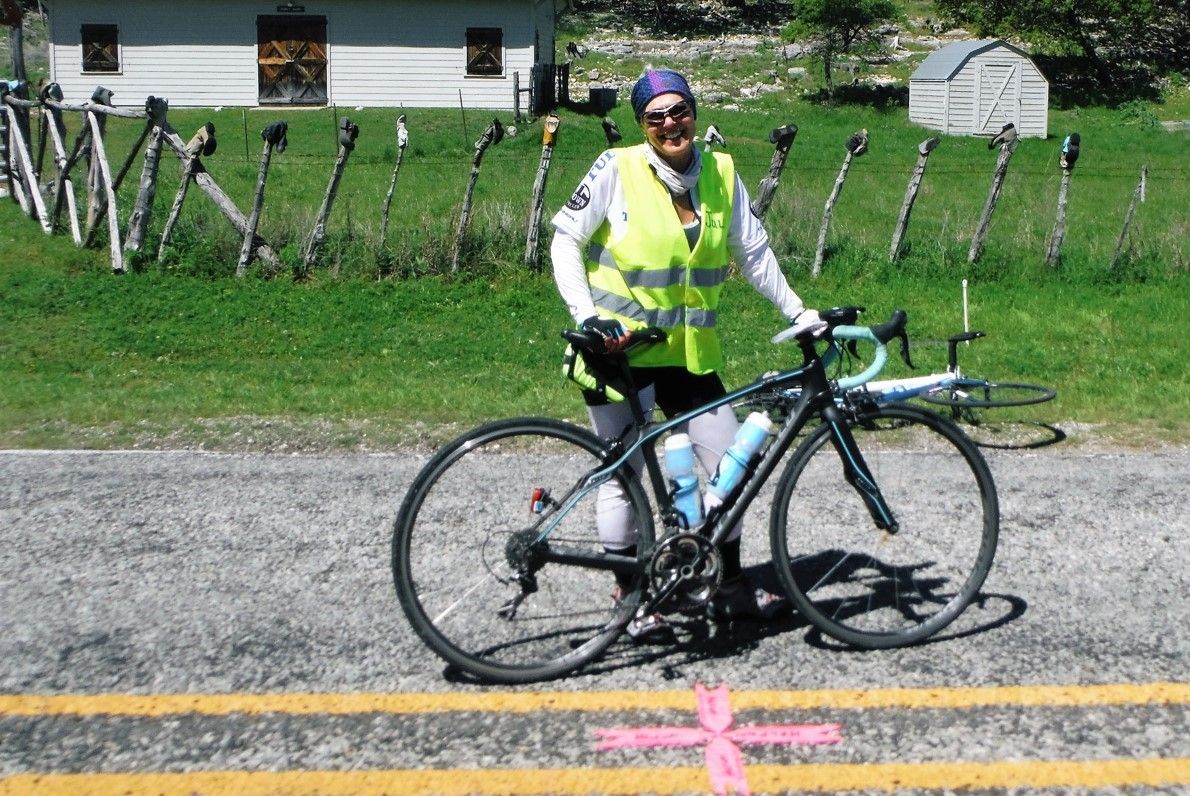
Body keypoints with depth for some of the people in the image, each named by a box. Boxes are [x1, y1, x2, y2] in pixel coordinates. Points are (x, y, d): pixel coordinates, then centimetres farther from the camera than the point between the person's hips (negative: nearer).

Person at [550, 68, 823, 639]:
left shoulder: (721, 173, 4)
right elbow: (565, 240, -4)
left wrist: (798, 313, 9)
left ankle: (732, 585, 24)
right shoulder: (617, 169, -9)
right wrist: (587, 315, -15)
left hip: (691, 352, 4)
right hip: (619, 349, -4)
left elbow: (753, 252, 12)